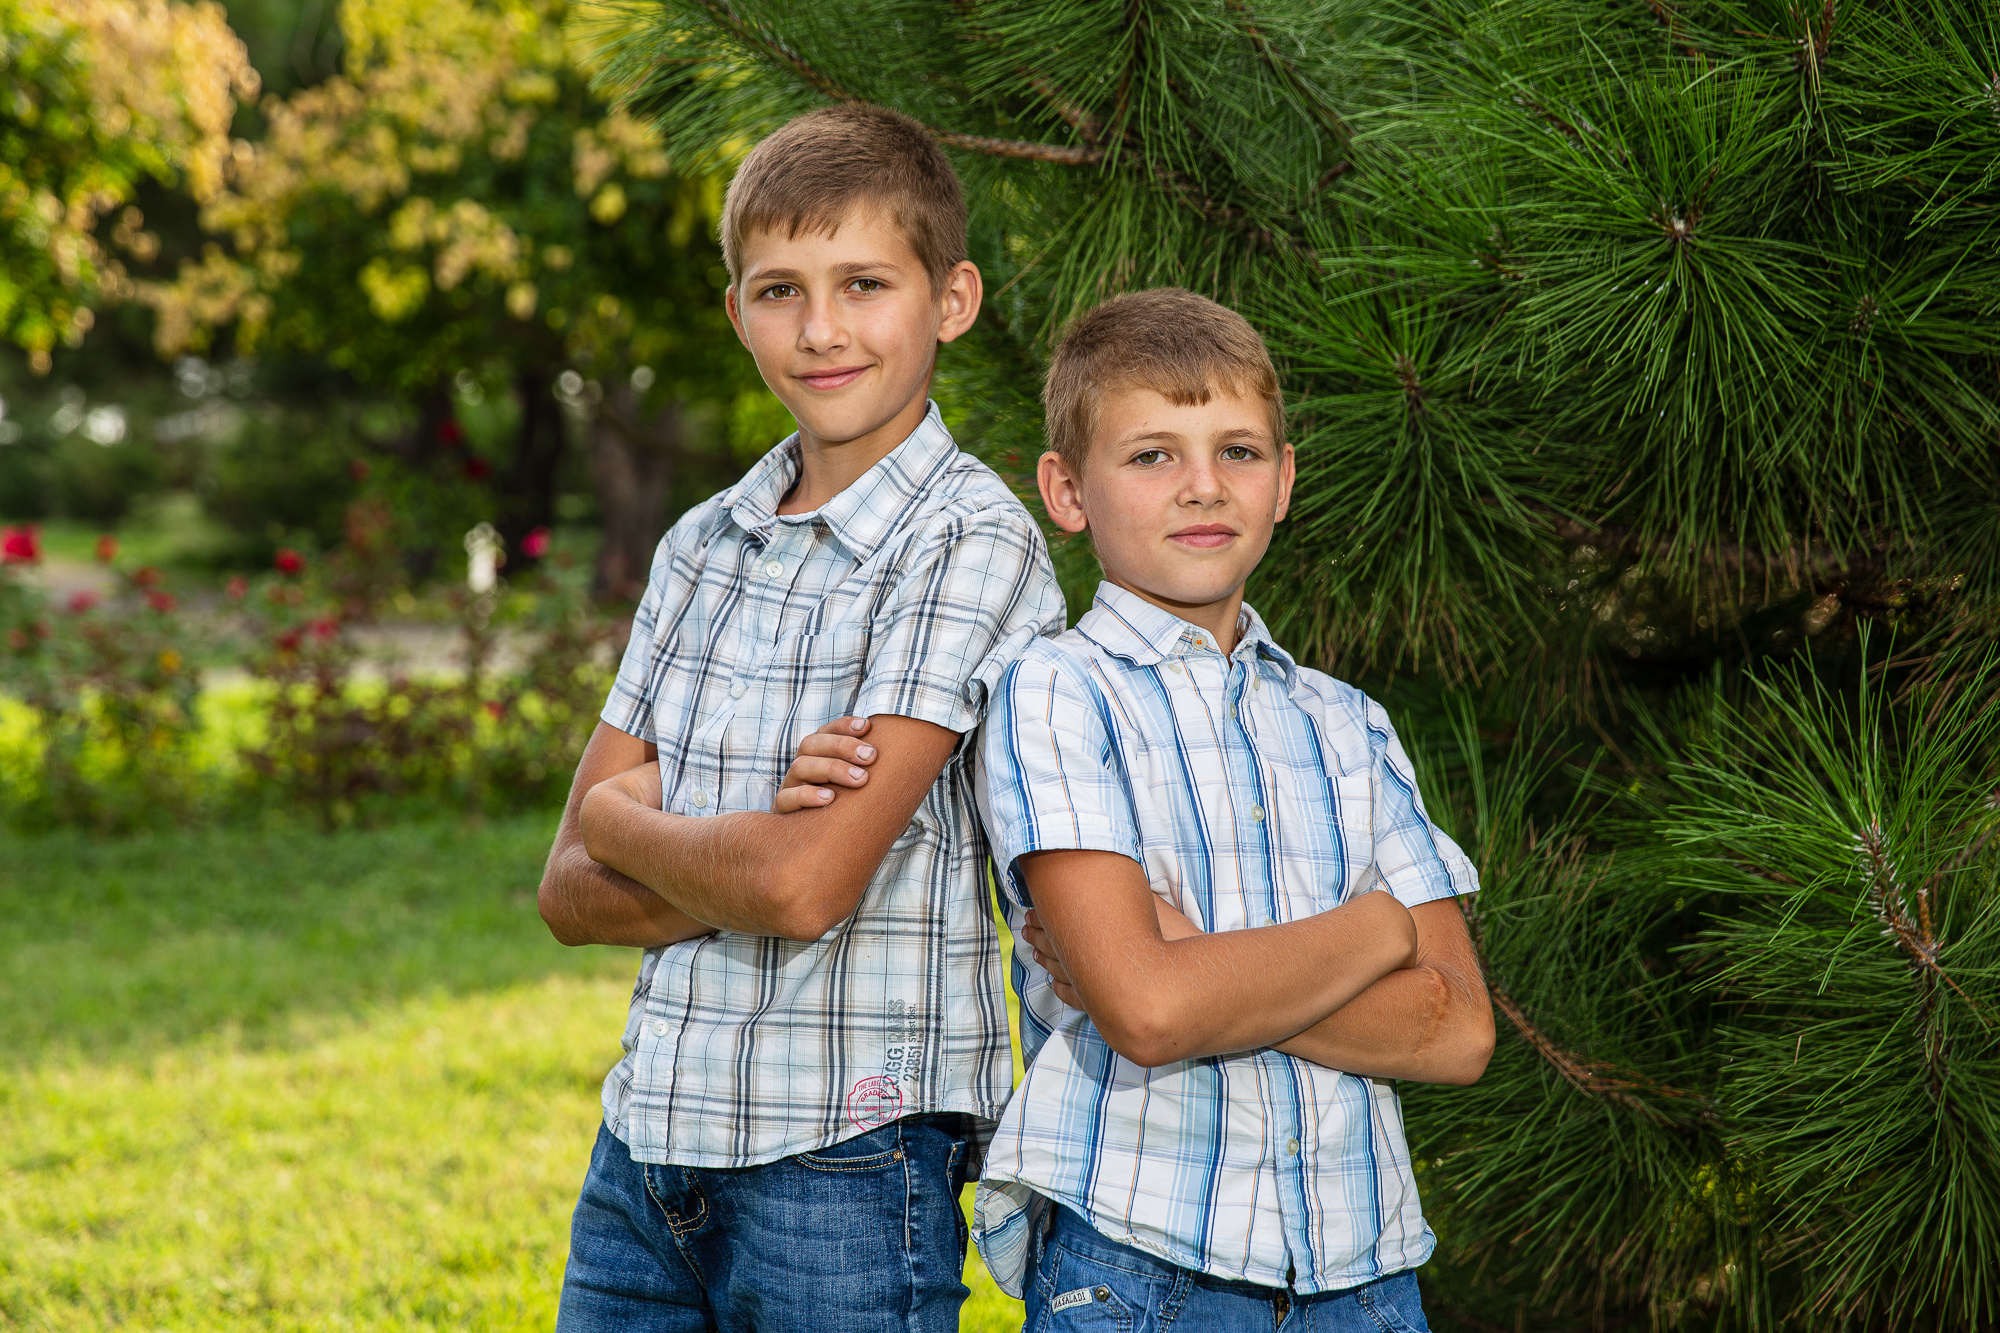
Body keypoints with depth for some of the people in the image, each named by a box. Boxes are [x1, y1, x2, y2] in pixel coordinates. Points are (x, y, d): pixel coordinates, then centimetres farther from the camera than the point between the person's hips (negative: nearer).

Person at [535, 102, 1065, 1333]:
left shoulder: (972, 545, -10)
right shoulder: (704, 548, 10)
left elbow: (804, 884, -19)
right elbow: (573, 892, 5)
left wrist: (623, 819, -1)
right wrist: (744, 860, -14)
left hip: (843, 1167, -6)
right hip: (647, 1146, 6)